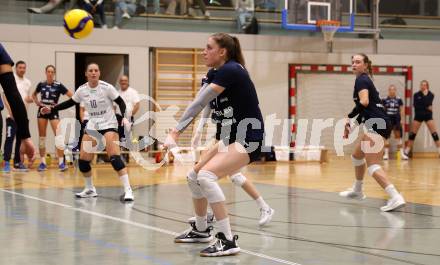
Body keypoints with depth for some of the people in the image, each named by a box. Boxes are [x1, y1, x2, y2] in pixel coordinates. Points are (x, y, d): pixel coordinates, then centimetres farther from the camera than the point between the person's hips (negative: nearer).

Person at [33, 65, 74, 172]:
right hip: (42, 111, 3)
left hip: (53, 112, -3)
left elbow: (72, 96, -9)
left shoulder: (58, 85, -7)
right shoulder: (41, 84, 3)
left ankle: (61, 162, -13)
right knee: (42, 137, 5)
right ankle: (43, 162, 12)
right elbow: (34, 95, 22)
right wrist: (37, 102, 4)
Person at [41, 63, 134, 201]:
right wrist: (51, 109, 6)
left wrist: (124, 117, -22)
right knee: (83, 159, 0)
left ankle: (127, 190, -19)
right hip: (92, 126, 5)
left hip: (108, 125, -5)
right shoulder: (82, 90, -1)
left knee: (115, 157, -21)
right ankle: (90, 189, 21)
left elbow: (121, 102, -7)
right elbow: (70, 103, 12)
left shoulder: (107, 87, -13)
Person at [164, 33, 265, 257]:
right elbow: (199, 105, 1)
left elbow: (198, 104, -24)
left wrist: (175, 133, -28)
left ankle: (228, 240, -21)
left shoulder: (230, 70, -19)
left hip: (249, 139, -10)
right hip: (230, 137, 10)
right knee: (194, 176, 14)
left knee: (206, 175, -25)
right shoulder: (217, 74, 9)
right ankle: (201, 230, 34)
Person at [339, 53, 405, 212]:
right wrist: (353, 123, 21)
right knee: (357, 156, 27)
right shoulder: (365, 80, 23)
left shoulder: (361, 80, -6)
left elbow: (364, 102, -22)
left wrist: (349, 119, -15)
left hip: (375, 125, -10)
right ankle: (357, 191, 44)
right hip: (379, 123, 10)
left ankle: (395, 197, -33)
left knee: (372, 165, -18)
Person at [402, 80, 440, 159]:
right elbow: (415, 105, -10)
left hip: (428, 116, -1)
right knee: (412, 134, -1)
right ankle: (406, 152, 3)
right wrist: (425, 108, -15)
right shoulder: (416, 95, 3)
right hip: (418, 115, 1)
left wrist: (425, 95, -15)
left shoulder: (430, 95, 0)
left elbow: (428, 104, -16)